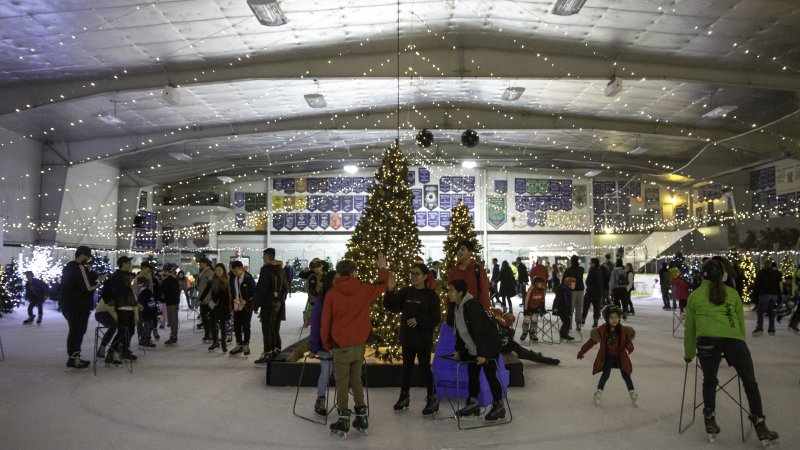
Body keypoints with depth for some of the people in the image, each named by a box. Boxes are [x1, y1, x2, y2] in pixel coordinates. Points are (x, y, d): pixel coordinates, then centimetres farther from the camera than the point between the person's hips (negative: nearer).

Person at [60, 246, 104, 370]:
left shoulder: (69, 267, 16)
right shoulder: (80, 268, -16)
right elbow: (88, 287, -23)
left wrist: (92, 276, 11)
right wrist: (98, 280, -5)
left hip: (68, 305, 10)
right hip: (79, 307, -10)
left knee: (74, 331, 17)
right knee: (78, 331, -4)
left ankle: (74, 357, 24)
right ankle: (73, 359, -3)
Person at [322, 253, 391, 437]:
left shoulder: (331, 293, -8)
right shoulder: (364, 290, -3)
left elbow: (326, 322, -4)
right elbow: (381, 286, 18)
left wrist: (326, 345, 8)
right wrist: (382, 268, 35)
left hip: (340, 346, -3)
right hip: (360, 344, 3)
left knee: (342, 382, 5)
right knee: (356, 380, 15)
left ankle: (344, 420, 6)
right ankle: (361, 417, 18)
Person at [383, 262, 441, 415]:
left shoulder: (431, 295, -7)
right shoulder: (405, 292, 4)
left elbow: (435, 318, -11)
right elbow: (392, 306, -4)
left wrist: (419, 320, -21)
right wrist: (391, 291, -18)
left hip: (423, 338, -4)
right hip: (407, 337, 5)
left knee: (424, 367, 1)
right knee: (407, 367, 14)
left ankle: (432, 398, 14)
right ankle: (404, 395, 27)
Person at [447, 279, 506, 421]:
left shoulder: (472, 307, -26)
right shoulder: (457, 307, 3)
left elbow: (479, 332, -29)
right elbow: (459, 330, 12)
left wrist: (482, 354, -30)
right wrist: (458, 349, 8)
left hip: (489, 347, -9)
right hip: (472, 349, 9)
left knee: (490, 375, -4)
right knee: (472, 375, 14)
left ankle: (499, 406, 9)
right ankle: (473, 404, 26)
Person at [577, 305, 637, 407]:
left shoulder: (623, 330, -10)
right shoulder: (601, 330, -14)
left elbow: (628, 341, -11)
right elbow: (592, 341, -8)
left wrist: (629, 348, -36)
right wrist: (582, 352, -6)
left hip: (620, 356, 1)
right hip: (607, 356, -1)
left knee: (626, 375, 6)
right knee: (605, 374, -5)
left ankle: (632, 392, 21)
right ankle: (599, 392, 9)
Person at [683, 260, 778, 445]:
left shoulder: (695, 295, 18)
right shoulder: (732, 293, 21)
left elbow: (689, 328, 20)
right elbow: (741, 322, 21)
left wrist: (688, 355, 30)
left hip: (707, 340, 0)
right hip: (734, 339, 0)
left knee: (709, 381, 19)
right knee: (750, 382, 12)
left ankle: (710, 421, 20)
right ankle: (760, 426, 14)